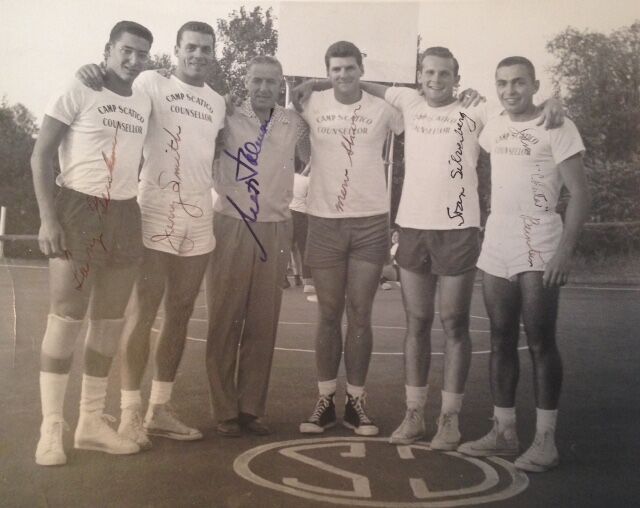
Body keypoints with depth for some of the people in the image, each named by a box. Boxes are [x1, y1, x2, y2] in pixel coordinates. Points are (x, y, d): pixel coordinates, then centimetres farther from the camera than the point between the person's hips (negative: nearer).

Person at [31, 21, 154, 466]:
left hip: (125, 216, 5)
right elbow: (41, 154, -7)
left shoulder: (146, 104, 11)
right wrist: (48, 217, -15)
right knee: (67, 317, -5)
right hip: (78, 210, -5)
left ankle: (92, 421, 14)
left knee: (111, 320, 5)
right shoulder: (77, 93, -3)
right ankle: (52, 426, 2)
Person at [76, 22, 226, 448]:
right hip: (156, 216, -5)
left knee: (180, 315, 7)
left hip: (199, 221, 5)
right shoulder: (152, 84, 1)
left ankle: (160, 408, 16)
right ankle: (131, 412, 3)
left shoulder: (218, 103, 16)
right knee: (143, 313, -4)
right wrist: (98, 76, -25)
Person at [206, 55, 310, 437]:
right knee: (225, 321, 1)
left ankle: (252, 408, 15)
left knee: (264, 324, 6)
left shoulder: (293, 123, 8)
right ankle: (225, 410, 10)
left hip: (275, 232, 2)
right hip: (230, 229, -2)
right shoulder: (227, 119, 0)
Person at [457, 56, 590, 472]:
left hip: (539, 251, -6)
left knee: (541, 344, -2)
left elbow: (580, 194, -10)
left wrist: (565, 250, -19)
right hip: (496, 249, 6)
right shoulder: (493, 127, 11)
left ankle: (545, 439, 5)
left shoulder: (558, 127, -6)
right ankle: (504, 430, 18)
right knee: (502, 341, 9)